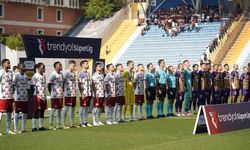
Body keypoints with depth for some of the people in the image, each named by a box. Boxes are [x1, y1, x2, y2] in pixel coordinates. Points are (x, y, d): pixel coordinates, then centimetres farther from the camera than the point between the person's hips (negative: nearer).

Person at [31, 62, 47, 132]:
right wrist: (35, 93, -14)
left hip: (43, 96, 8)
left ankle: (41, 126, 16)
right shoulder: (35, 76, -10)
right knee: (36, 111, -5)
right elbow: (32, 86, -10)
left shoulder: (44, 76, 14)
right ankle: (34, 127, -1)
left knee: (42, 111, 10)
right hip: (37, 96, -8)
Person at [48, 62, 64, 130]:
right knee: (53, 110, -5)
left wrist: (62, 91, 13)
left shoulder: (61, 74, 11)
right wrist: (51, 92, -9)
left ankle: (58, 125, 16)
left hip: (60, 95, 8)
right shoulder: (53, 74, -13)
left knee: (59, 109, 10)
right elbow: (49, 85, -13)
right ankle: (51, 125, -1)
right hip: (55, 96, -8)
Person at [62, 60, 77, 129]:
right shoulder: (66, 73, -11)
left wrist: (75, 90, 10)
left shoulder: (74, 73, 12)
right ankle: (63, 125, -1)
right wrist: (65, 90, -14)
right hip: (68, 94, -8)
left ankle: (72, 123, 19)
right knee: (66, 108, -5)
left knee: (73, 108, 11)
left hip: (74, 94, 8)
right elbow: (62, 82, -16)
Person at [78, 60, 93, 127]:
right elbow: (79, 84, -13)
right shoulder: (81, 73, -9)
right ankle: (81, 122, 3)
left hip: (89, 94, 7)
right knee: (82, 108, -2)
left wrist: (91, 93, 14)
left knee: (87, 108, 11)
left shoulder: (88, 73, 14)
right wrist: (82, 93, -17)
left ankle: (86, 122, 17)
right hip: (84, 94, -7)